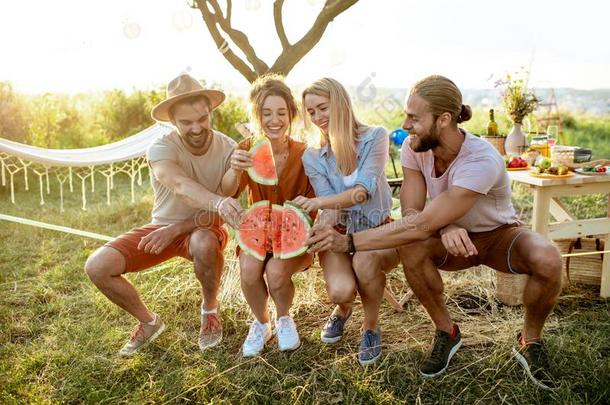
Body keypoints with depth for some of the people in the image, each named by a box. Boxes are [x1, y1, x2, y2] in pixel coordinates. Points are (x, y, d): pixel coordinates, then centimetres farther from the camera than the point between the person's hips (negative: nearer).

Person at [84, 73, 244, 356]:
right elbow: (181, 185, -43)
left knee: (205, 244, -39)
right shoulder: (161, 148, -20)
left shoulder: (228, 150, -16)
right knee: (97, 267, -17)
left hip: (203, 229, -1)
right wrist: (219, 203, -63)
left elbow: (219, 214, -16)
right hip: (162, 226, 2)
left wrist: (175, 229, -29)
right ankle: (149, 322, 9)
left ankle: (210, 309, -6)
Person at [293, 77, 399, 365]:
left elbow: (365, 188, -22)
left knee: (365, 259, -38)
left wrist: (317, 202, -38)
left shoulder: (375, 137, -9)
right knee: (341, 290, -28)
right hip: (339, 232, 2)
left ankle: (371, 327, -7)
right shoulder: (312, 156, -2)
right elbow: (330, 205, -11)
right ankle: (342, 310, 14)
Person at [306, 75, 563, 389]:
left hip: (499, 234, -3)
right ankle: (446, 332, -4)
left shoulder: (481, 161, -35)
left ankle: (530, 340, -2)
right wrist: (444, 226, -43)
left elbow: (421, 225, -40)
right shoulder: (414, 147, -18)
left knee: (547, 261, -34)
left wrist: (348, 241, -42)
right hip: (451, 238, 3)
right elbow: (411, 213, -20)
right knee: (411, 248, -31)